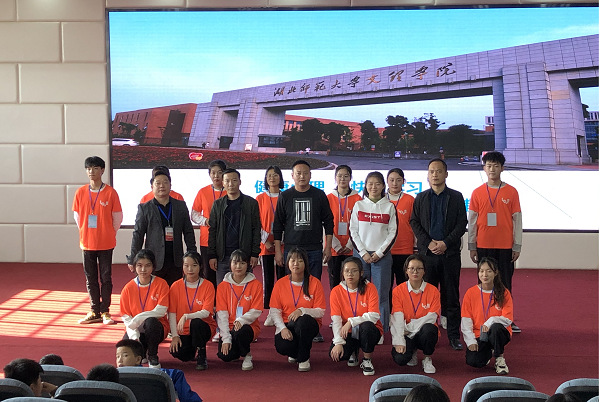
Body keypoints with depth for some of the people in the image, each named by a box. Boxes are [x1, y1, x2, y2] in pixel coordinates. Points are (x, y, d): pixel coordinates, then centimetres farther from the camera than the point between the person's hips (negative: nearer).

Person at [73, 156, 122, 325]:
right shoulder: (80, 192, 2)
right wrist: (85, 234, 11)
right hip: (87, 243, 3)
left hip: (106, 243, -3)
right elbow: (77, 215, 12)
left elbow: (117, 216, 1)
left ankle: (105, 311, 13)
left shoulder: (110, 192, -6)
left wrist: (109, 234, 5)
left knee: (106, 278, 3)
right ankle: (94, 312, 18)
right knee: (90, 278, 9)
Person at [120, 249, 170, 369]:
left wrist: (138, 319, -21)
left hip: (156, 327, -2)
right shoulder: (128, 288, -1)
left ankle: (153, 357, -10)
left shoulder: (161, 284, -7)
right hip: (135, 329, 2)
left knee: (150, 321, -37)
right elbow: (126, 318, -3)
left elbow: (160, 312, -14)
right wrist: (134, 336, -18)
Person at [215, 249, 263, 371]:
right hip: (229, 328, 2)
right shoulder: (223, 286, 3)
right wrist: (226, 338, -14)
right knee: (224, 355, -23)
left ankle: (247, 356, -4)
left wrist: (241, 320, -25)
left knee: (240, 332, -37)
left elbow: (256, 311, -5)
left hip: (249, 326, -2)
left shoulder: (255, 285, 0)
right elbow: (221, 314, -4)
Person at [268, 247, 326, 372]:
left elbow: (320, 312, -6)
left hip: (308, 324, -1)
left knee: (303, 320, -38)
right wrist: (282, 328, -18)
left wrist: (302, 311, -24)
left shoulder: (315, 283, -3)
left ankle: (304, 358, -12)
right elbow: (274, 311, -1)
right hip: (286, 324, 1)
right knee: (282, 347, -31)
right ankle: (295, 353, 12)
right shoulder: (280, 284, 1)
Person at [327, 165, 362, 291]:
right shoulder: (329, 198, 4)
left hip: (351, 248, 0)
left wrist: (350, 245, -8)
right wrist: (336, 246, -6)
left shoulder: (357, 198, 3)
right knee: (334, 281, 3)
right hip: (333, 248, 1)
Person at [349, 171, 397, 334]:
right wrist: (363, 252, -6)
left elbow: (393, 233, 3)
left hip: (382, 255, -1)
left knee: (382, 294, -2)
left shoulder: (389, 207, 6)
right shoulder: (358, 205, 7)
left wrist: (380, 252, -7)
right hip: (361, 254, 1)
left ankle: (382, 331, 4)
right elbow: (353, 231, 4)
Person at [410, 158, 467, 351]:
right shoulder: (420, 198, 11)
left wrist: (446, 243, -11)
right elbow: (414, 222, 6)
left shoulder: (456, 197, 7)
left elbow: (462, 223, 1)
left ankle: (454, 335, 8)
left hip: (450, 253, -1)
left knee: (451, 296, 2)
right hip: (427, 252, 1)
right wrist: (429, 243, -7)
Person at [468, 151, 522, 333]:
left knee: (505, 282, 4)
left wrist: (517, 246, -1)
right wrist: (472, 246, 2)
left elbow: (517, 220, 3)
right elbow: (472, 221, 5)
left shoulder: (511, 192, 2)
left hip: (505, 246, 0)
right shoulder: (477, 192, 4)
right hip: (483, 246, 1)